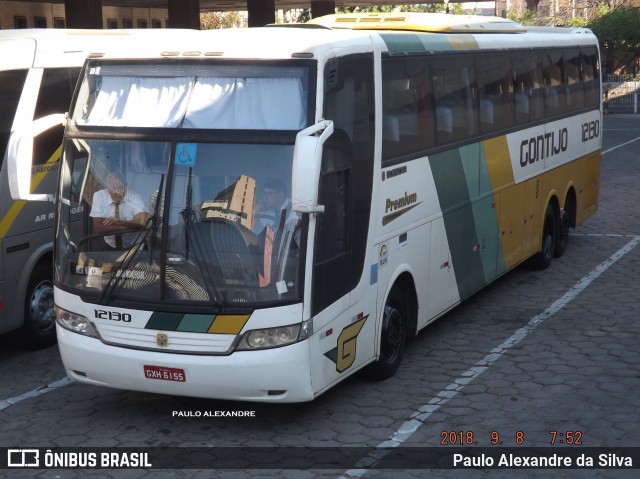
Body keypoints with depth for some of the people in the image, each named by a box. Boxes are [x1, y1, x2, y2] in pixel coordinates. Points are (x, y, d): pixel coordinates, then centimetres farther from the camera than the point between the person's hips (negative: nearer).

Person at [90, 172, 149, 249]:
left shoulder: (134, 198, -8)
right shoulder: (99, 196, -8)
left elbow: (143, 222, -22)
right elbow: (98, 228, -14)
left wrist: (118, 222, -25)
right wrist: (130, 226, -19)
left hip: (133, 247, -1)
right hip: (108, 247, 1)